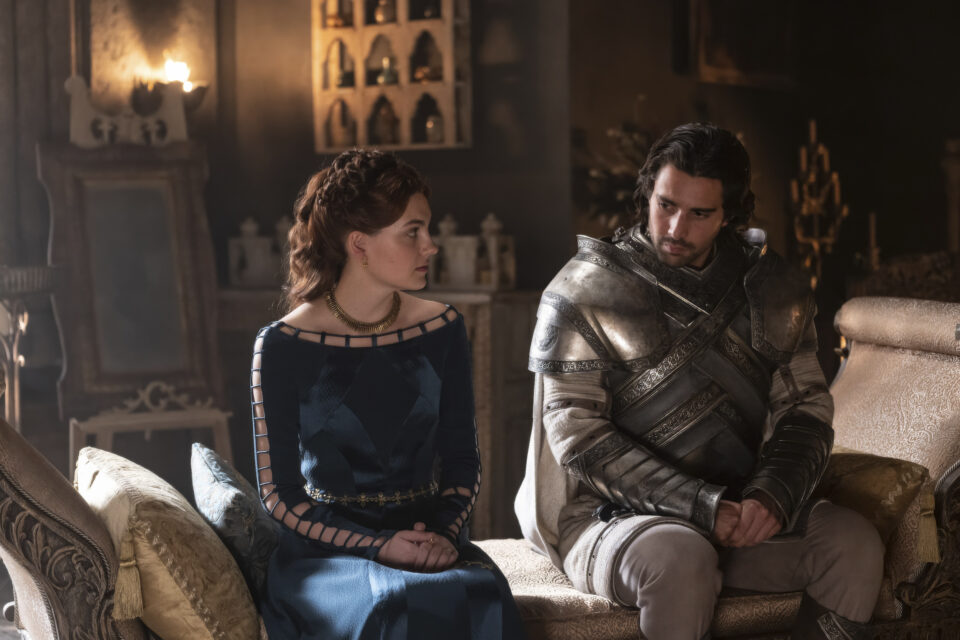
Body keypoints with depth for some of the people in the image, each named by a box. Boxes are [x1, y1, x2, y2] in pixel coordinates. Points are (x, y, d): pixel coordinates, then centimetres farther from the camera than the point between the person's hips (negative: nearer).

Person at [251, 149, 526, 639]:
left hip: (426, 538, 4)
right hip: (325, 549, -3)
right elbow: (278, 491, -4)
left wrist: (446, 531, -10)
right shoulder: (283, 346, -5)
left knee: (484, 601, -30)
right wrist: (377, 546, -15)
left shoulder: (441, 329, 6)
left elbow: (461, 458, 11)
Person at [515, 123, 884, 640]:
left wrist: (772, 496, -17)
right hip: (609, 517, -4)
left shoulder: (770, 288, 8)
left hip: (734, 511, 4)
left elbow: (805, 408, 5)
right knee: (681, 561, -36)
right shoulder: (586, 291, -5)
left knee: (855, 544, -19)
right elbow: (577, 433, -12)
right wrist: (702, 507, -21)